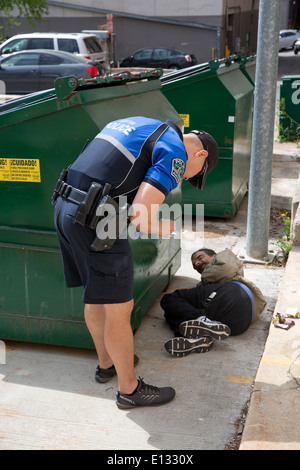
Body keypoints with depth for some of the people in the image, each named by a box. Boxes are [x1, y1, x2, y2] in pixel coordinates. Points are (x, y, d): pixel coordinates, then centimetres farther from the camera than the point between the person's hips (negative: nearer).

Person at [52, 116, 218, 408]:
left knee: (95, 295, 24)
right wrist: (164, 229, 5)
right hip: (96, 223, -9)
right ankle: (129, 389, 23)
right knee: (119, 309, 6)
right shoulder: (175, 154, -7)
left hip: (65, 208, 9)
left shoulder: (136, 123, 21)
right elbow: (141, 216, -17)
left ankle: (107, 364, 43)